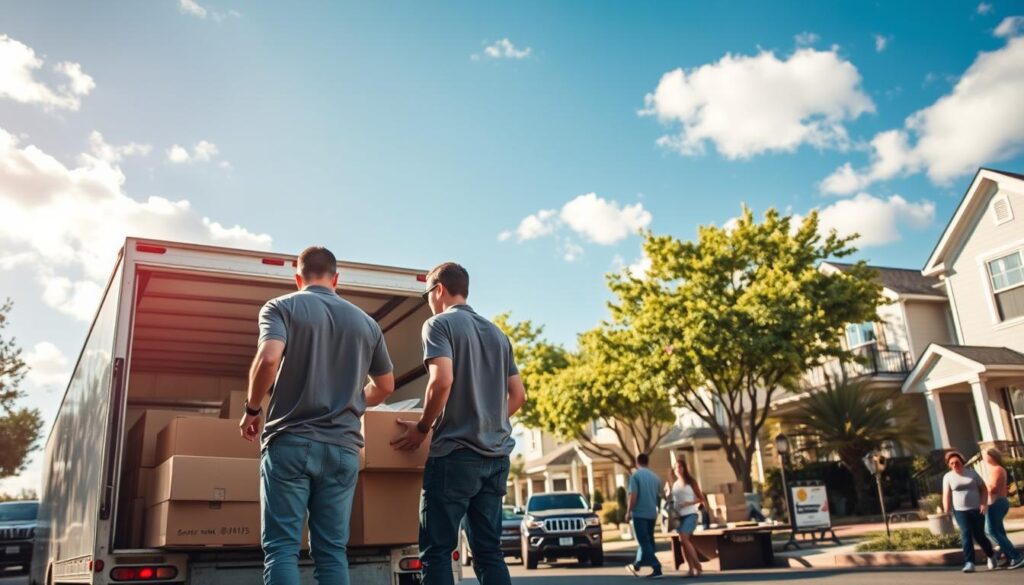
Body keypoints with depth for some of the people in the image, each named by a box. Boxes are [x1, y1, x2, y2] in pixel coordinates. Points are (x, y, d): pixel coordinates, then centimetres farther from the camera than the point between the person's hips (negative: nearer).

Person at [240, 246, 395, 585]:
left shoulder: (281, 307, 2)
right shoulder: (366, 322, 13)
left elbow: (269, 358, -17)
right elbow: (386, 386, 19)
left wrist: (252, 409, -1)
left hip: (291, 442, -3)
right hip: (342, 447, 3)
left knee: (282, 546, 0)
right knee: (332, 549, 7)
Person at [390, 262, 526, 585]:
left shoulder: (439, 324, -3)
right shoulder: (497, 333, 17)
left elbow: (442, 380, -19)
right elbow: (518, 394, 16)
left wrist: (422, 428, -6)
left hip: (456, 452, -7)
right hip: (496, 455, 7)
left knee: (436, 550, 0)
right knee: (489, 550, 10)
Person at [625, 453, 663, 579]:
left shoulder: (635, 475, -9)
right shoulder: (655, 476, 9)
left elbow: (633, 496, -15)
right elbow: (659, 496, 17)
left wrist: (628, 512, -8)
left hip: (639, 513, -6)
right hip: (652, 513, 6)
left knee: (644, 542, -4)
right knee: (647, 541, 15)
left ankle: (657, 568, -11)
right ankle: (637, 566, 24)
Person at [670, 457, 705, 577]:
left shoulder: (691, 481, -1)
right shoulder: (674, 484, 12)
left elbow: (701, 498, -1)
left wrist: (689, 503, -14)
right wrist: (673, 510, 1)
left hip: (690, 514, -6)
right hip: (679, 516, 6)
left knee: (684, 539, -17)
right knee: (682, 541, 2)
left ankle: (698, 566, -8)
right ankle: (691, 568, 7)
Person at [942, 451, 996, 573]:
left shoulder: (972, 473, 4)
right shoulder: (948, 477, 0)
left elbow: (984, 489, 7)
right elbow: (946, 495, -4)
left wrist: (983, 503, -7)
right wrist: (946, 513, -10)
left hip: (976, 509, 1)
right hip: (960, 511, -1)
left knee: (979, 535, 4)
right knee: (966, 535, -12)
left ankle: (991, 555, 32)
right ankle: (969, 563, -14)